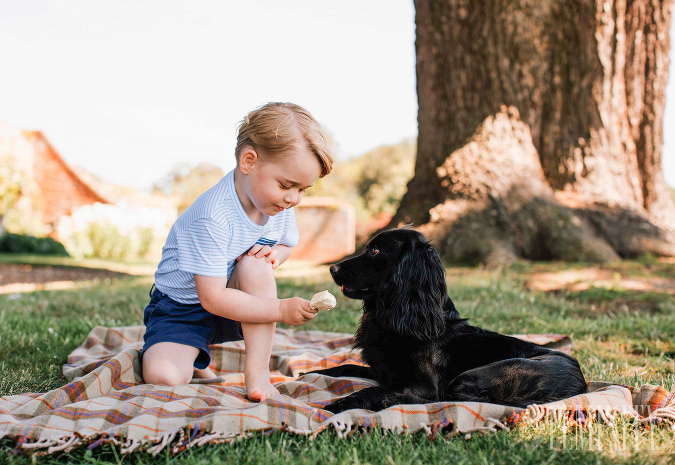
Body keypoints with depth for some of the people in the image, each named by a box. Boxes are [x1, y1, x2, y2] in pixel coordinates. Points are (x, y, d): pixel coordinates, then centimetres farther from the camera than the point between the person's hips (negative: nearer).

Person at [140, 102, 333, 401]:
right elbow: (213, 298, -30)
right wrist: (281, 309, -32)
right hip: (182, 309, -4)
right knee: (163, 377, -28)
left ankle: (257, 371, -21)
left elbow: (287, 243, 12)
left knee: (255, 263, -29)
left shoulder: (280, 204, -9)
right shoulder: (212, 218, -32)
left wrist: (275, 254, -14)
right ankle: (193, 360, 10)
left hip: (235, 304, 5)